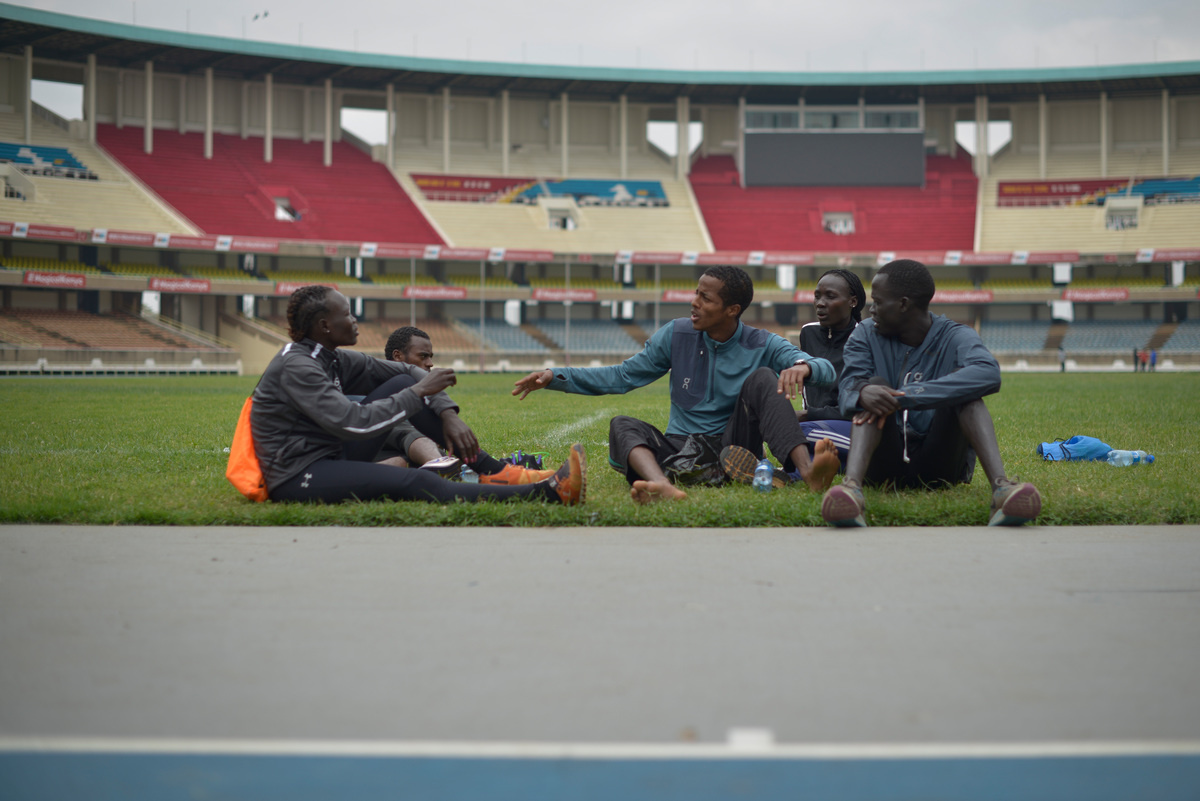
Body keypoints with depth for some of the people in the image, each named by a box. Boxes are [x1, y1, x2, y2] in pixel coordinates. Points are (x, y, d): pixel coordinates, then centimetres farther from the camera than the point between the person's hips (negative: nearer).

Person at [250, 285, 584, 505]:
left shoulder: (331, 359, 9)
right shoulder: (296, 366, -18)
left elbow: (406, 371, 11)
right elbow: (353, 423, -27)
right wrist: (420, 392, -20)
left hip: (332, 457, 10)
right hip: (297, 478, -10)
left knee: (402, 382, 4)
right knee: (416, 483, -27)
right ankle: (547, 493, -35)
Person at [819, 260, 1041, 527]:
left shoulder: (956, 337, -2)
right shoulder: (866, 335, 8)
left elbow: (989, 375, -26)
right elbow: (847, 387, -9)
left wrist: (904, 397, -34)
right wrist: (862, 392, -36)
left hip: (941, 466, -1)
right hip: (883, 467, 1)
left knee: (960, 378, -21)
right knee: (877, 385, -22)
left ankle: (1001, 486, -43)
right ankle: (852, 484, -50)